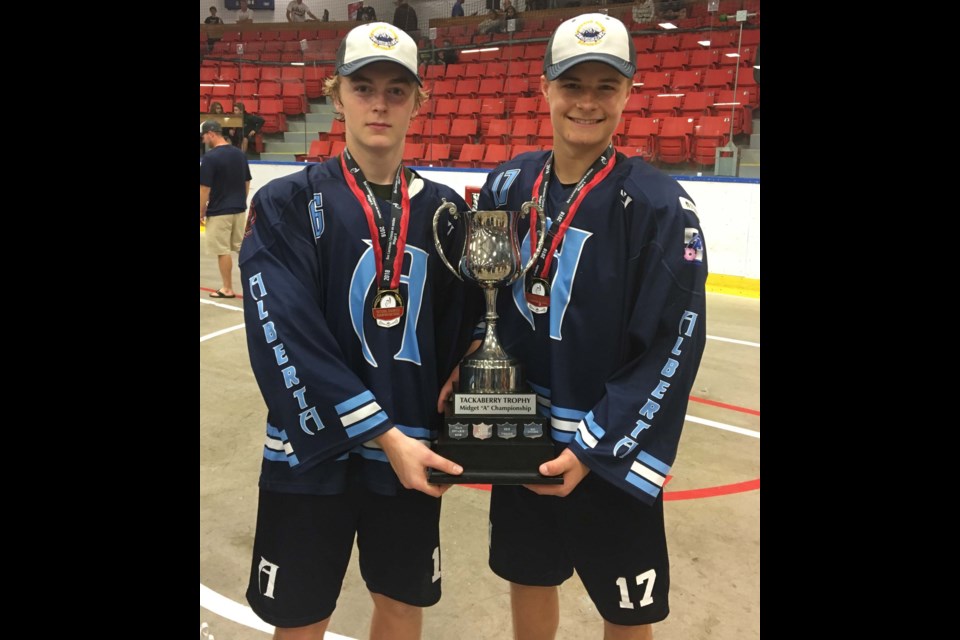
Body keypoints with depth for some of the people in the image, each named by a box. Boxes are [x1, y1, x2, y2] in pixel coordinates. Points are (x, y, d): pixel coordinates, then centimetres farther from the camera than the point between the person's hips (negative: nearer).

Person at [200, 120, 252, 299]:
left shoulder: (210, 157, -15)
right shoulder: (240, 154, 5)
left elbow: (205, 189, -14)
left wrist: (201, 212, -5)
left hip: (219, 212, -6)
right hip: (239, 210, 7)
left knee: (223, 251, 3)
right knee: (243, 247, 14)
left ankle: (227, 289, 10)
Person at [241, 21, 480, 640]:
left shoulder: (444, 208, 3)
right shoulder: (288, 205, -8)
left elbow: (464, 326, 8)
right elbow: (284, 342, -17)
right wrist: (385, 435, -20)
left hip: (413, 450, 3)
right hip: (312, 453, -2)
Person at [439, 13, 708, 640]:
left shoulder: (659, 205, -15)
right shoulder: (508, 184, 0)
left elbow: (673, 348, -16)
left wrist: (595, 449, -18)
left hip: (609, 454, -3)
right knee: (529, 581, 21)